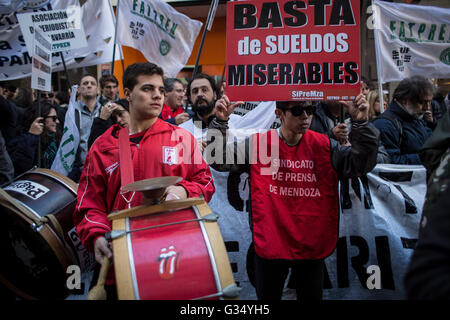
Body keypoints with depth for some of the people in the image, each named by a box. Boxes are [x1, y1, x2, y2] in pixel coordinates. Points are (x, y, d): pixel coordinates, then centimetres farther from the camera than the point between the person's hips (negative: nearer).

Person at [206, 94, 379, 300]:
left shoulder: (324, 146, -2)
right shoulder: (258, 144, -6)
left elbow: (361, 164, -7)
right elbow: (219, 159, -8)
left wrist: (361, 124, -19)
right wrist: (220, 123, -21)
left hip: (313, 245, 2)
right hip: (270, 244, -1)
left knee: (312, 295, 21)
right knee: (268, 296, 17)